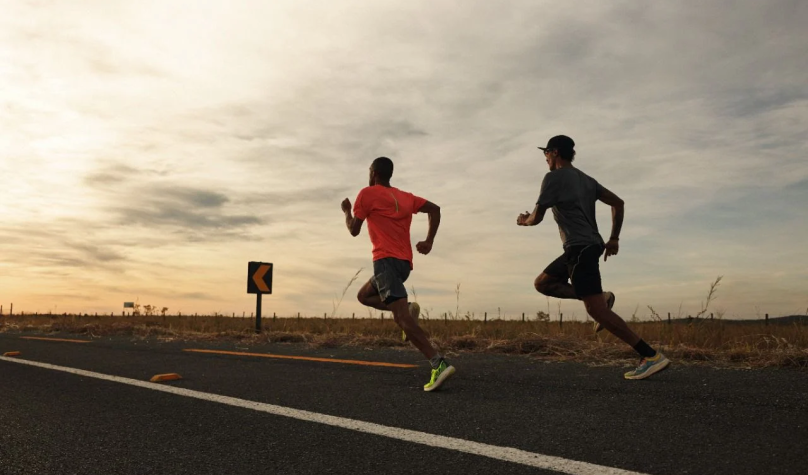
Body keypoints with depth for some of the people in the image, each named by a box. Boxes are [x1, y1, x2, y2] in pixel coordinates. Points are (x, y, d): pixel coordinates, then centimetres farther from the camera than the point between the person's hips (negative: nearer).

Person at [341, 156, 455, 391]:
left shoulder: (367, 193, 3)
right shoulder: (405, 196, 21)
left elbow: (354, 230, 4)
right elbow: (434, 209, 13)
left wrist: (347, 211, 24)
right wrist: (429, 241, 9)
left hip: (386, 260, -8)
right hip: (405, 261, 8)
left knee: (401, 317, -16)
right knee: (364, 295, 26)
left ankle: (439, 363, -28)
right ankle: (406, 308, 4)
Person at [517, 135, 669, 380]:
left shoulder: (553, 178, -5)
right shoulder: (586, 179, 19)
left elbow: (537, 217, -5)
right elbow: (618, 202, 18)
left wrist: (524, 220, 18)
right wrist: (614, 238, 18)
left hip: (579, 248, -9)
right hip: (590, 245, 9)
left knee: (596, 310, -11)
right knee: (542, 283, 19)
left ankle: (652, 356, -12)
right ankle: (600, 297, 6)